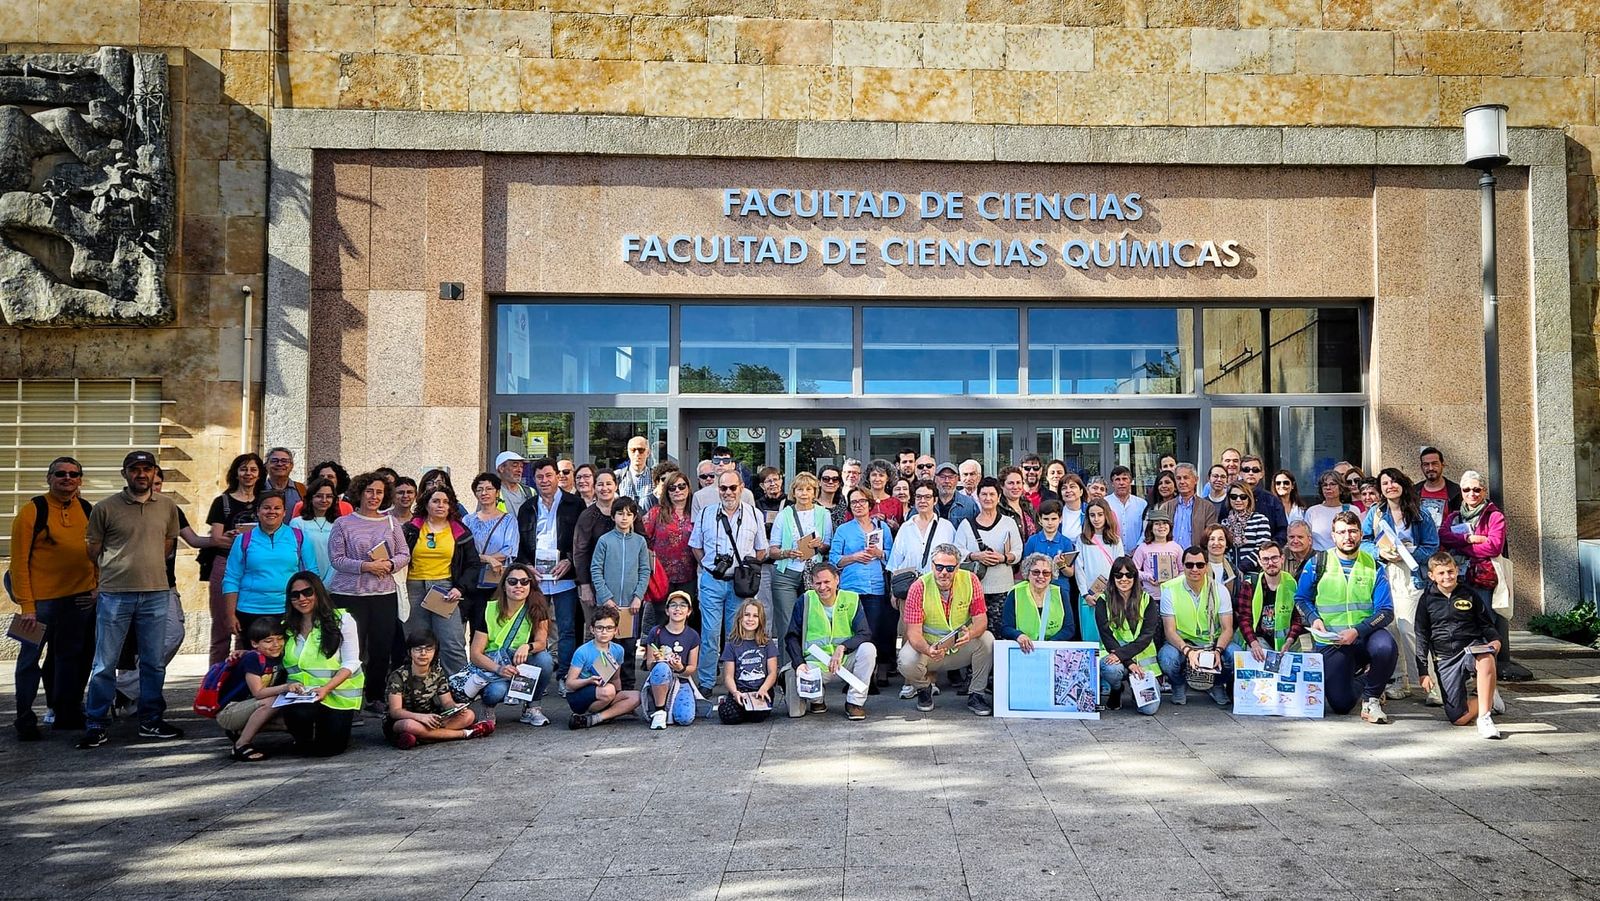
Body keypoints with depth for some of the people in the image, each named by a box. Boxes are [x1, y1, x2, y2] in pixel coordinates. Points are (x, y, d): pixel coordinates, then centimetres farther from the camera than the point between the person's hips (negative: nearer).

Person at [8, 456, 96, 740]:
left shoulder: (88, 511, 6)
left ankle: (67, 714, 23)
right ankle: (25, 721, 13)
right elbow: (18, 561, -9)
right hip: (41, 599, -4)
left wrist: (98, 587, 7)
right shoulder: (32, 511, -7)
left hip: (80, 598, 4)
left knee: (73, 658, 12)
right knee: (31, 658, 3)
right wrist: (26, 605, -13)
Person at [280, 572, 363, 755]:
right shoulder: (287, 627, 12)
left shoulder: (342, 620, -3)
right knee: (299, 714, -32)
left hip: (337, 693, -2)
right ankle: (303, 740, 6)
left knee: (329, 748, -11)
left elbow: (351, 663, -7)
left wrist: (326, 688, -19)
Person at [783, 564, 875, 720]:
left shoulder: (852, 600, -3)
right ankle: (817, 700, 14)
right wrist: (799, 663, -15)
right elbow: (792, 637, 1)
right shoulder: (805, 601, -2)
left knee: (868, 649, -29)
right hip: (815, 663, -1)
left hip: (846, 660, 1)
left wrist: (842, 648, -27)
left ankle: (855, 702, -11)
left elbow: (865, 634, -10)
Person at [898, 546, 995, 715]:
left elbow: (981, 620, -12)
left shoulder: (970, 581, -11)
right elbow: (914, 631, -19)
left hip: (961, 647, 2)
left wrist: (970, 634, -37)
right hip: (929, 646, -2)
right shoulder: (919, 588, -17)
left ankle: (975, 694, -6)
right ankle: (924, 688, 7)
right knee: (906, 662, -30)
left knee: (987, 640, -25)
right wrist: (928, 650, -41)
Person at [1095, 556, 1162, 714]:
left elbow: (1146, 636, -6)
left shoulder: (1147, 601, 4)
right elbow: (1107, 637, -6)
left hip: (1143, 656, 1)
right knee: (1111, 669, -38)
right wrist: (1129, 663, -20)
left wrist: (1121, 654, -22)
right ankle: (1115, 691, 0)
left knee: (1149, 708, -17)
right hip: (1114, 652, -1)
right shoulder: (1103, 603, 1)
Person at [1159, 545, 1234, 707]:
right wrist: (1188, 651, -32)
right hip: (1182, 642, -2)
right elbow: (1170, 630, -13)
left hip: (1213, 641, 2)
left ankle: (1218, 685, 7)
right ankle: (1179, 685, 3)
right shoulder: (1170, 590, -9)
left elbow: (1227, 629, -8)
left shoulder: (1219, 590, -4)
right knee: (1167, 657, -34)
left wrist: (1217, 651, -28)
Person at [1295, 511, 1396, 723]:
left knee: (1385, 647, -37)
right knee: (1341, 705, -6)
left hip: (1366, 635, 0)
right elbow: (1301, 598, 10)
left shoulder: (1373, 566, -1)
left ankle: (1371, 699, -8)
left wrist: (1357, 631, -21)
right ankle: (1357, 675, 32)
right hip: (1330, 641, 0)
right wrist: (1314, 619, -11)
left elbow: (1386, 611, -7)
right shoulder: (1317, 564, -1)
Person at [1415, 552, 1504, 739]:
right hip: (1445, 659, 0)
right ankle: (1488, 700, 20)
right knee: (1458, 718, -12)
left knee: (1486, 658, -42)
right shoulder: (1427, 601, 7)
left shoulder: (1469, 596, 9)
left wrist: (1495, 640, -8)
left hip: (1472, 648, 0)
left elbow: (1486, 623, 16)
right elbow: (1422, 638, 7)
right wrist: (1423, 671, 1)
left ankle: (1484, 716, -31)